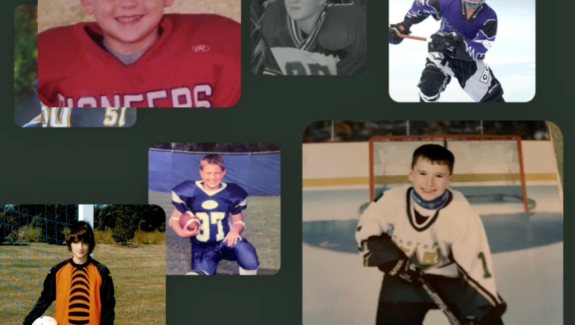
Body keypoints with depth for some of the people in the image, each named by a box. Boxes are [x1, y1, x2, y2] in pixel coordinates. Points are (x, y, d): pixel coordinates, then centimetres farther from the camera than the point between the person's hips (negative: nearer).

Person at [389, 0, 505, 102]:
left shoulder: (489, 17, -23)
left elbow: (479, 49, -31)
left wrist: (455, 42, -46)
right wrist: (403, 25, -10)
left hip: (470, 61, 1)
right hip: (443, 52, -1)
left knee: (492, 96, 2)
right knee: (430, 82, -27)